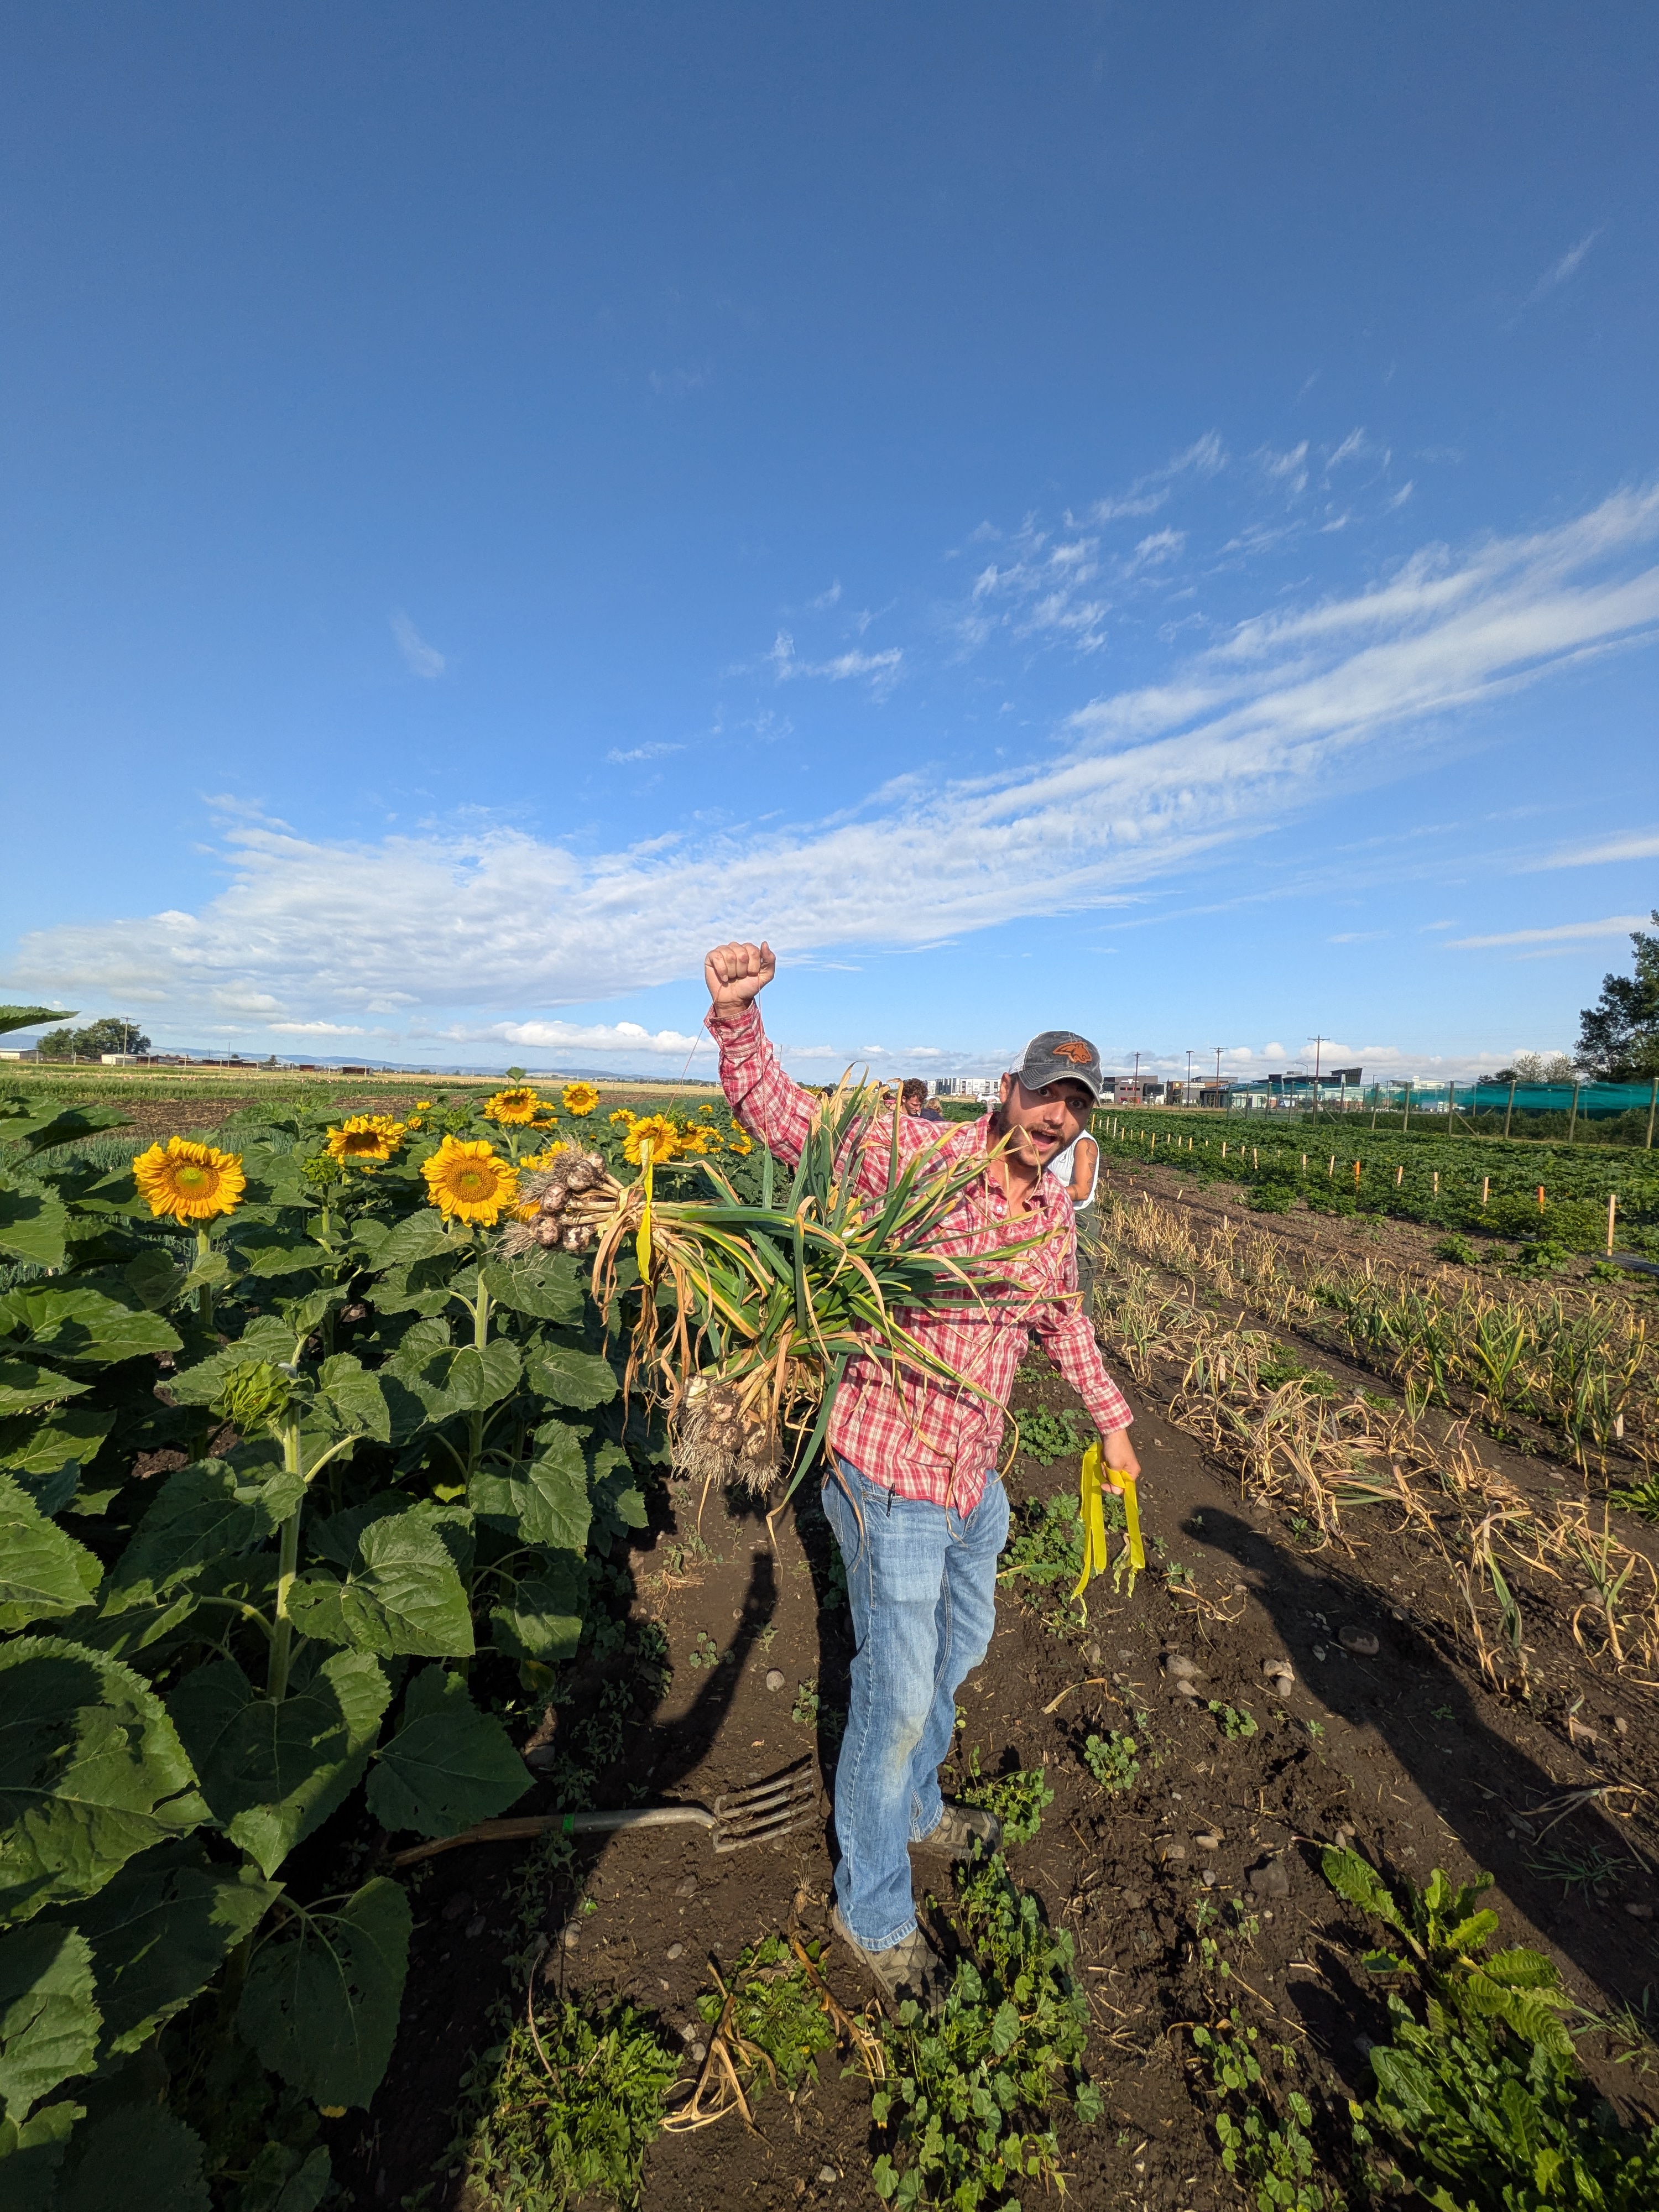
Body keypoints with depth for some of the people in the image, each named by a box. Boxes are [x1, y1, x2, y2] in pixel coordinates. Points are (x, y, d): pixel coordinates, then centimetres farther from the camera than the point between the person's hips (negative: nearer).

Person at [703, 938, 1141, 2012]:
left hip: (977, 1479, 8)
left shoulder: (1055, 1212, 0)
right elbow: (785, 1118, -23)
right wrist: (738, 1016, -40)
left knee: (961, 1648, 29)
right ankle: (874, 1912, 41)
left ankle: (913, 1807, 60)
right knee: (898, 1695, 10)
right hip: (891, 1476, -7)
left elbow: (1065, 1324, 16)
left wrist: (1113, 1422, 26)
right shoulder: (915, 1153, -20)